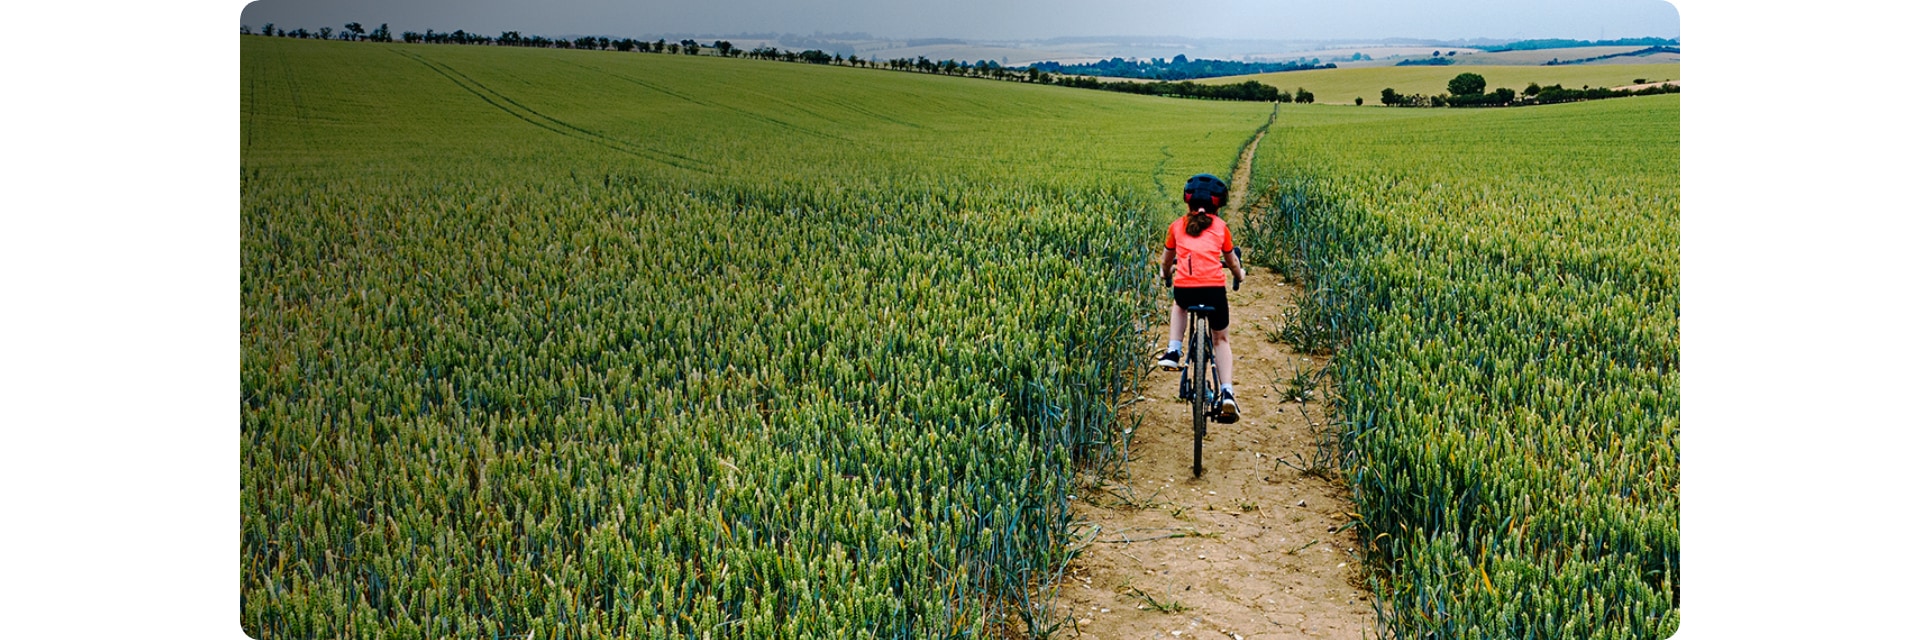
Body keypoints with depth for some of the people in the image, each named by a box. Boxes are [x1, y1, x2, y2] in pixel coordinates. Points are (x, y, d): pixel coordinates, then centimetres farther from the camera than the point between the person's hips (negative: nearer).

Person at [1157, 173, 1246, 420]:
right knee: (1220, 340, 20)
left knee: (1179, 306, 39)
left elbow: (1167, 258, 30)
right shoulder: (1221, 227, 16)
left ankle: (1173, 352, 21)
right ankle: (1227, 393, 5)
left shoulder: (1177, 226, 16)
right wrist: (1239, 274, 51)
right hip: (1214, 288, 0)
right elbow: (1231, 260, 29)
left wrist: (1165, 272, 53)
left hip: (1183, 287, 0)